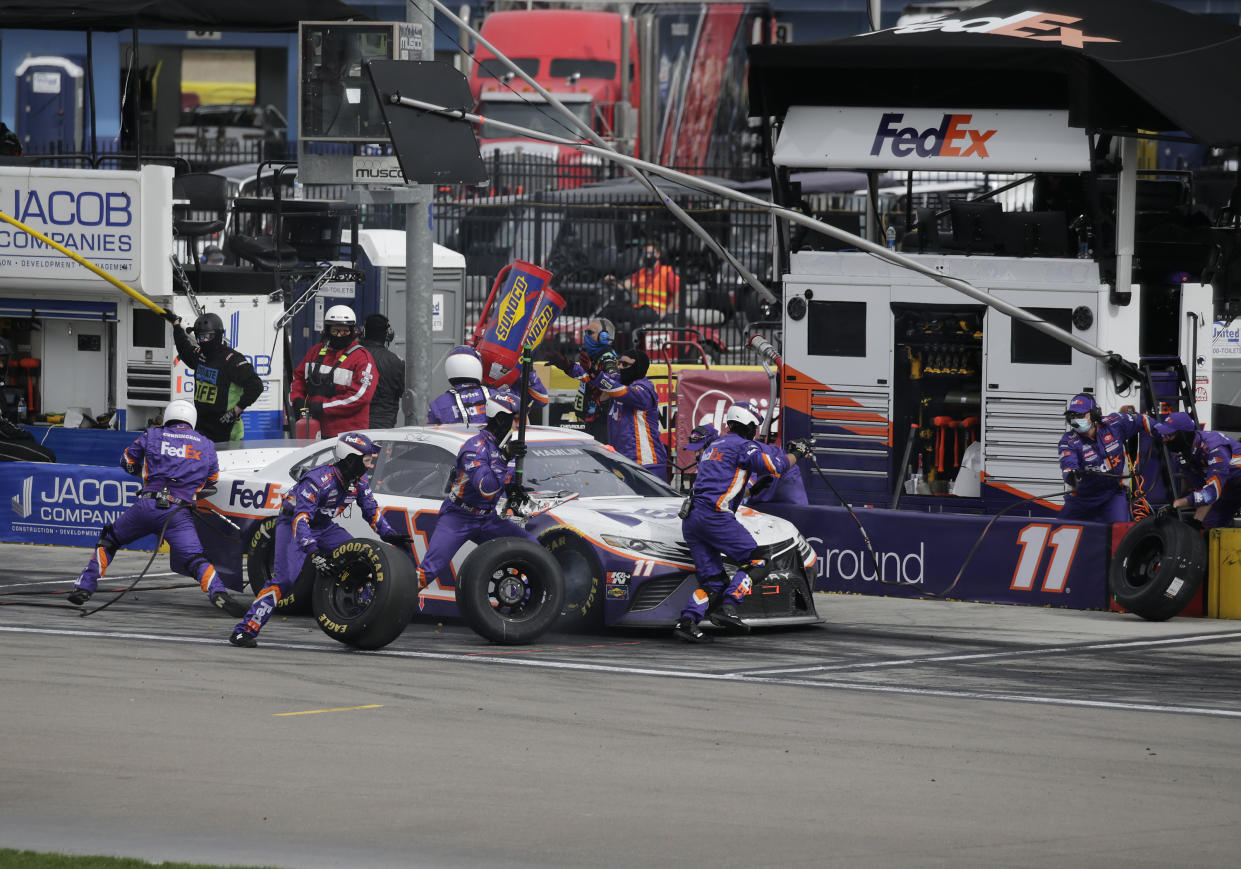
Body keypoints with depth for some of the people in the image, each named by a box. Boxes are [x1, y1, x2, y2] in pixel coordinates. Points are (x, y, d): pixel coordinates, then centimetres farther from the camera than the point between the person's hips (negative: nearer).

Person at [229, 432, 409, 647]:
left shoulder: (360, 482, -6)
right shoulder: (319, 480, -31)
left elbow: (371, 510, 10)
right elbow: (301, 518, -37)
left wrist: (389, 535, -5)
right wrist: (314, 554, -45)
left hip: (324, 526, 8)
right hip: (293, 524, -8)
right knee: (284, 579, -22)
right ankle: (244, 630, -22)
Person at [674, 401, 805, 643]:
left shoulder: (716, 444, 26)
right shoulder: (742, 445, -1)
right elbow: (774, 466, -8)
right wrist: (796, 453, 9)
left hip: (690, 520, 8)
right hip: (714, 515, -8)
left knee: (713, 581, 9)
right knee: (757, 563, -4)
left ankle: (686, 622, -8)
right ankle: (727, 609, -19)